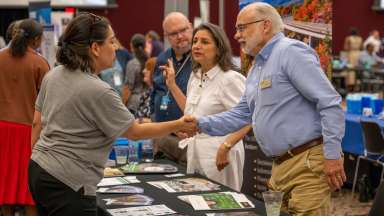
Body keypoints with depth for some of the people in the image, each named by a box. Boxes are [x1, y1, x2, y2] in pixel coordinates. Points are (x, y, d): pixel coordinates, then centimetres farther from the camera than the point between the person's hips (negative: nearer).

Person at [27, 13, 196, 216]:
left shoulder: (53, 75, 4)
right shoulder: (99, 92, -19)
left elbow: (37, 123, 13)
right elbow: (135, 132, -8)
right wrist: (178, 125, 1)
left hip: (39, 169, 9)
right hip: (66, 183, -9)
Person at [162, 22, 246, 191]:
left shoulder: (230, 78, -13)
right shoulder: (195, 77, 12)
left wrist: (227, 144, -26)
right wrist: (172, 85, 18)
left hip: (219, 155, -7)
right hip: (195, 154, 8)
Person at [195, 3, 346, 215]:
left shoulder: (290, 51, -11)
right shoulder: (257, 68, 19)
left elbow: (329, 103, -17)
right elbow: (242, 113, 24)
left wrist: (332, 155, -20)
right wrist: (201, 124, 13)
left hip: (308, 163, -9)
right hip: (280, 166, 9)